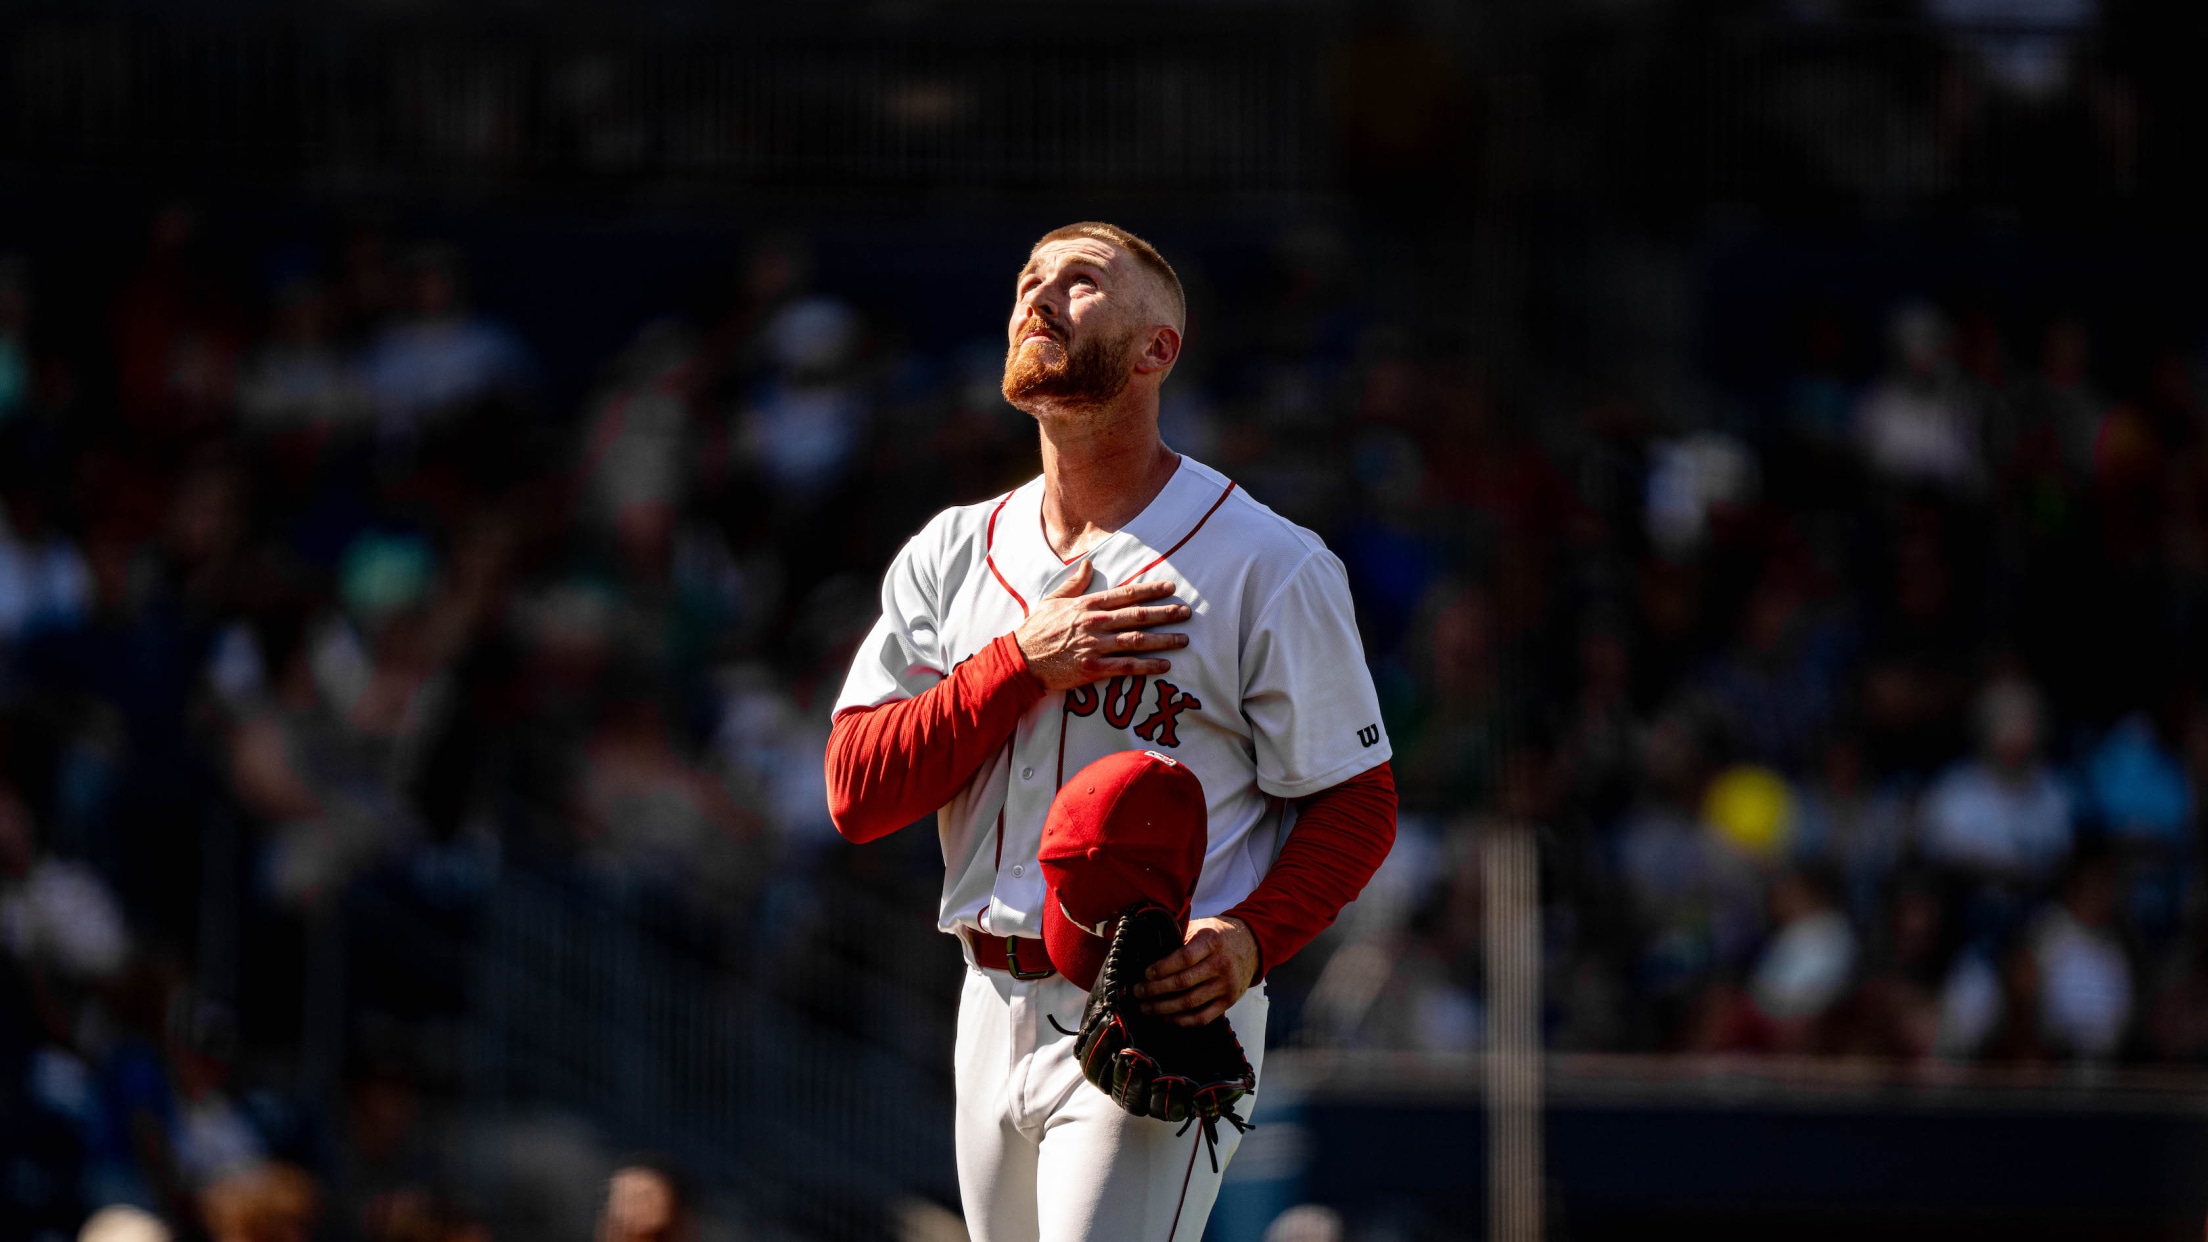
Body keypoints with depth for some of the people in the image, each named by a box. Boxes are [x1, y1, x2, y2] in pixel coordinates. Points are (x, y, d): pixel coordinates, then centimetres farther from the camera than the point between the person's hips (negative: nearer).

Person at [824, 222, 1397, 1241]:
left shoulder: (1269, 565, -3)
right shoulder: (952, 555, 11)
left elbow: (1356, 805, -2)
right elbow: (855, 794, 1)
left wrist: (1251, 940, -21)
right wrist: (1023, 661, -12)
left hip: (1163, 1012, -6)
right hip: (997, 1015, 6)